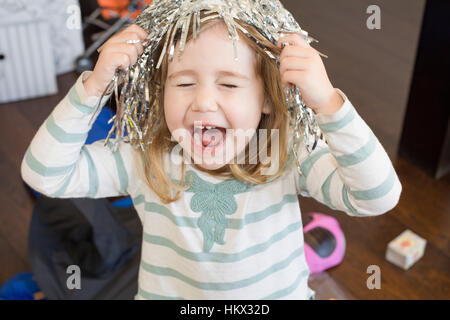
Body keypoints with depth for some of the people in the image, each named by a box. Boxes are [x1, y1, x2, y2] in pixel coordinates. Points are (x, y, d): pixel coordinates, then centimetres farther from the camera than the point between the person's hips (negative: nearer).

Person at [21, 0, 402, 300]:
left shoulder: (289, 157, -17)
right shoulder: (143, 162, -14)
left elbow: (379, 196, -26)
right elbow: (44, 173, -15)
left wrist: (327, 101, -36)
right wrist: (94, 86, -24)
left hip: (281, 294, -1)